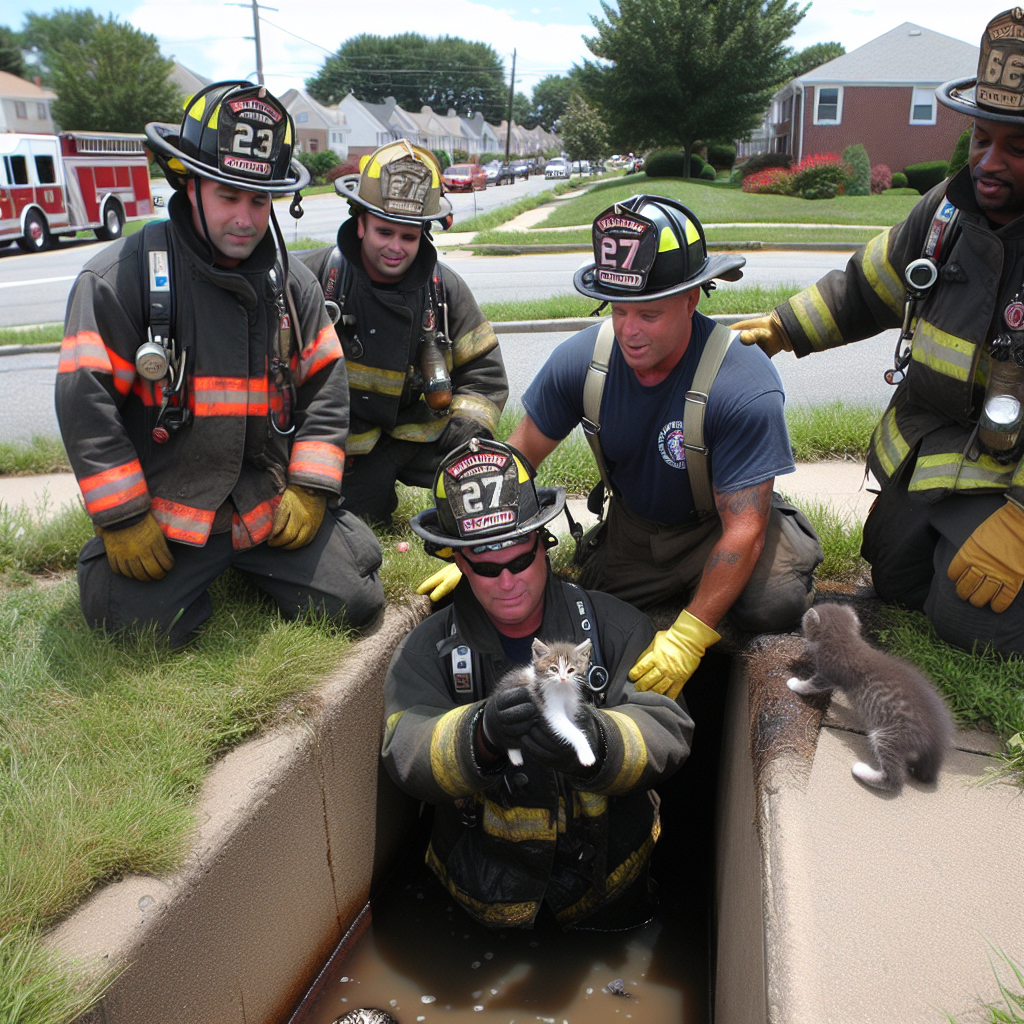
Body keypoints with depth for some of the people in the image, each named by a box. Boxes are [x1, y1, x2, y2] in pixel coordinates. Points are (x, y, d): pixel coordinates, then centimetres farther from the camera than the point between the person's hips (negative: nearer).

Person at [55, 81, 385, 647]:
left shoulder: (291, 282, 5)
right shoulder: (121, 275, -9)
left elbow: (325, 385, 6)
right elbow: (86, 397, -11)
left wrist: (309, 491, -3)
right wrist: (123, 521, -12)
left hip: (272, 509, 3)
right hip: (163, 516, -3)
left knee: (357, 603, -4)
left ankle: (246, 562, 23)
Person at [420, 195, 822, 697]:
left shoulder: (745, 386, -32)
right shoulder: (580, 359, -19)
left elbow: (743, 528, -30)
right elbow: (520, 454, -5)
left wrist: (689, 637, -34)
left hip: (717, 522, -4)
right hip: (634, 520, 5)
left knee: (773, 604, -31)